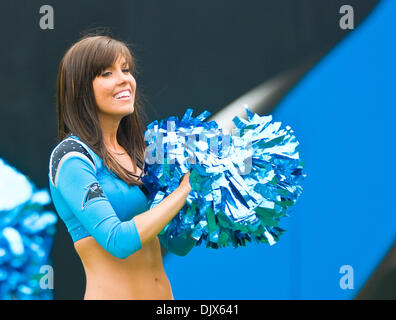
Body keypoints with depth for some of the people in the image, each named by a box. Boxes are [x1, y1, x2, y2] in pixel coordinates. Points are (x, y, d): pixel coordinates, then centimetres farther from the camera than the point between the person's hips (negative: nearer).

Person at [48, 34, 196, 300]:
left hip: (164, 293, 7)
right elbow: (118, 241, -21)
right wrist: (183, 190, -15)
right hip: (110, 293, -7)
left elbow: (177, 244, 11)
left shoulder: (137, 154, 9)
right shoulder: (71, 156, -11)